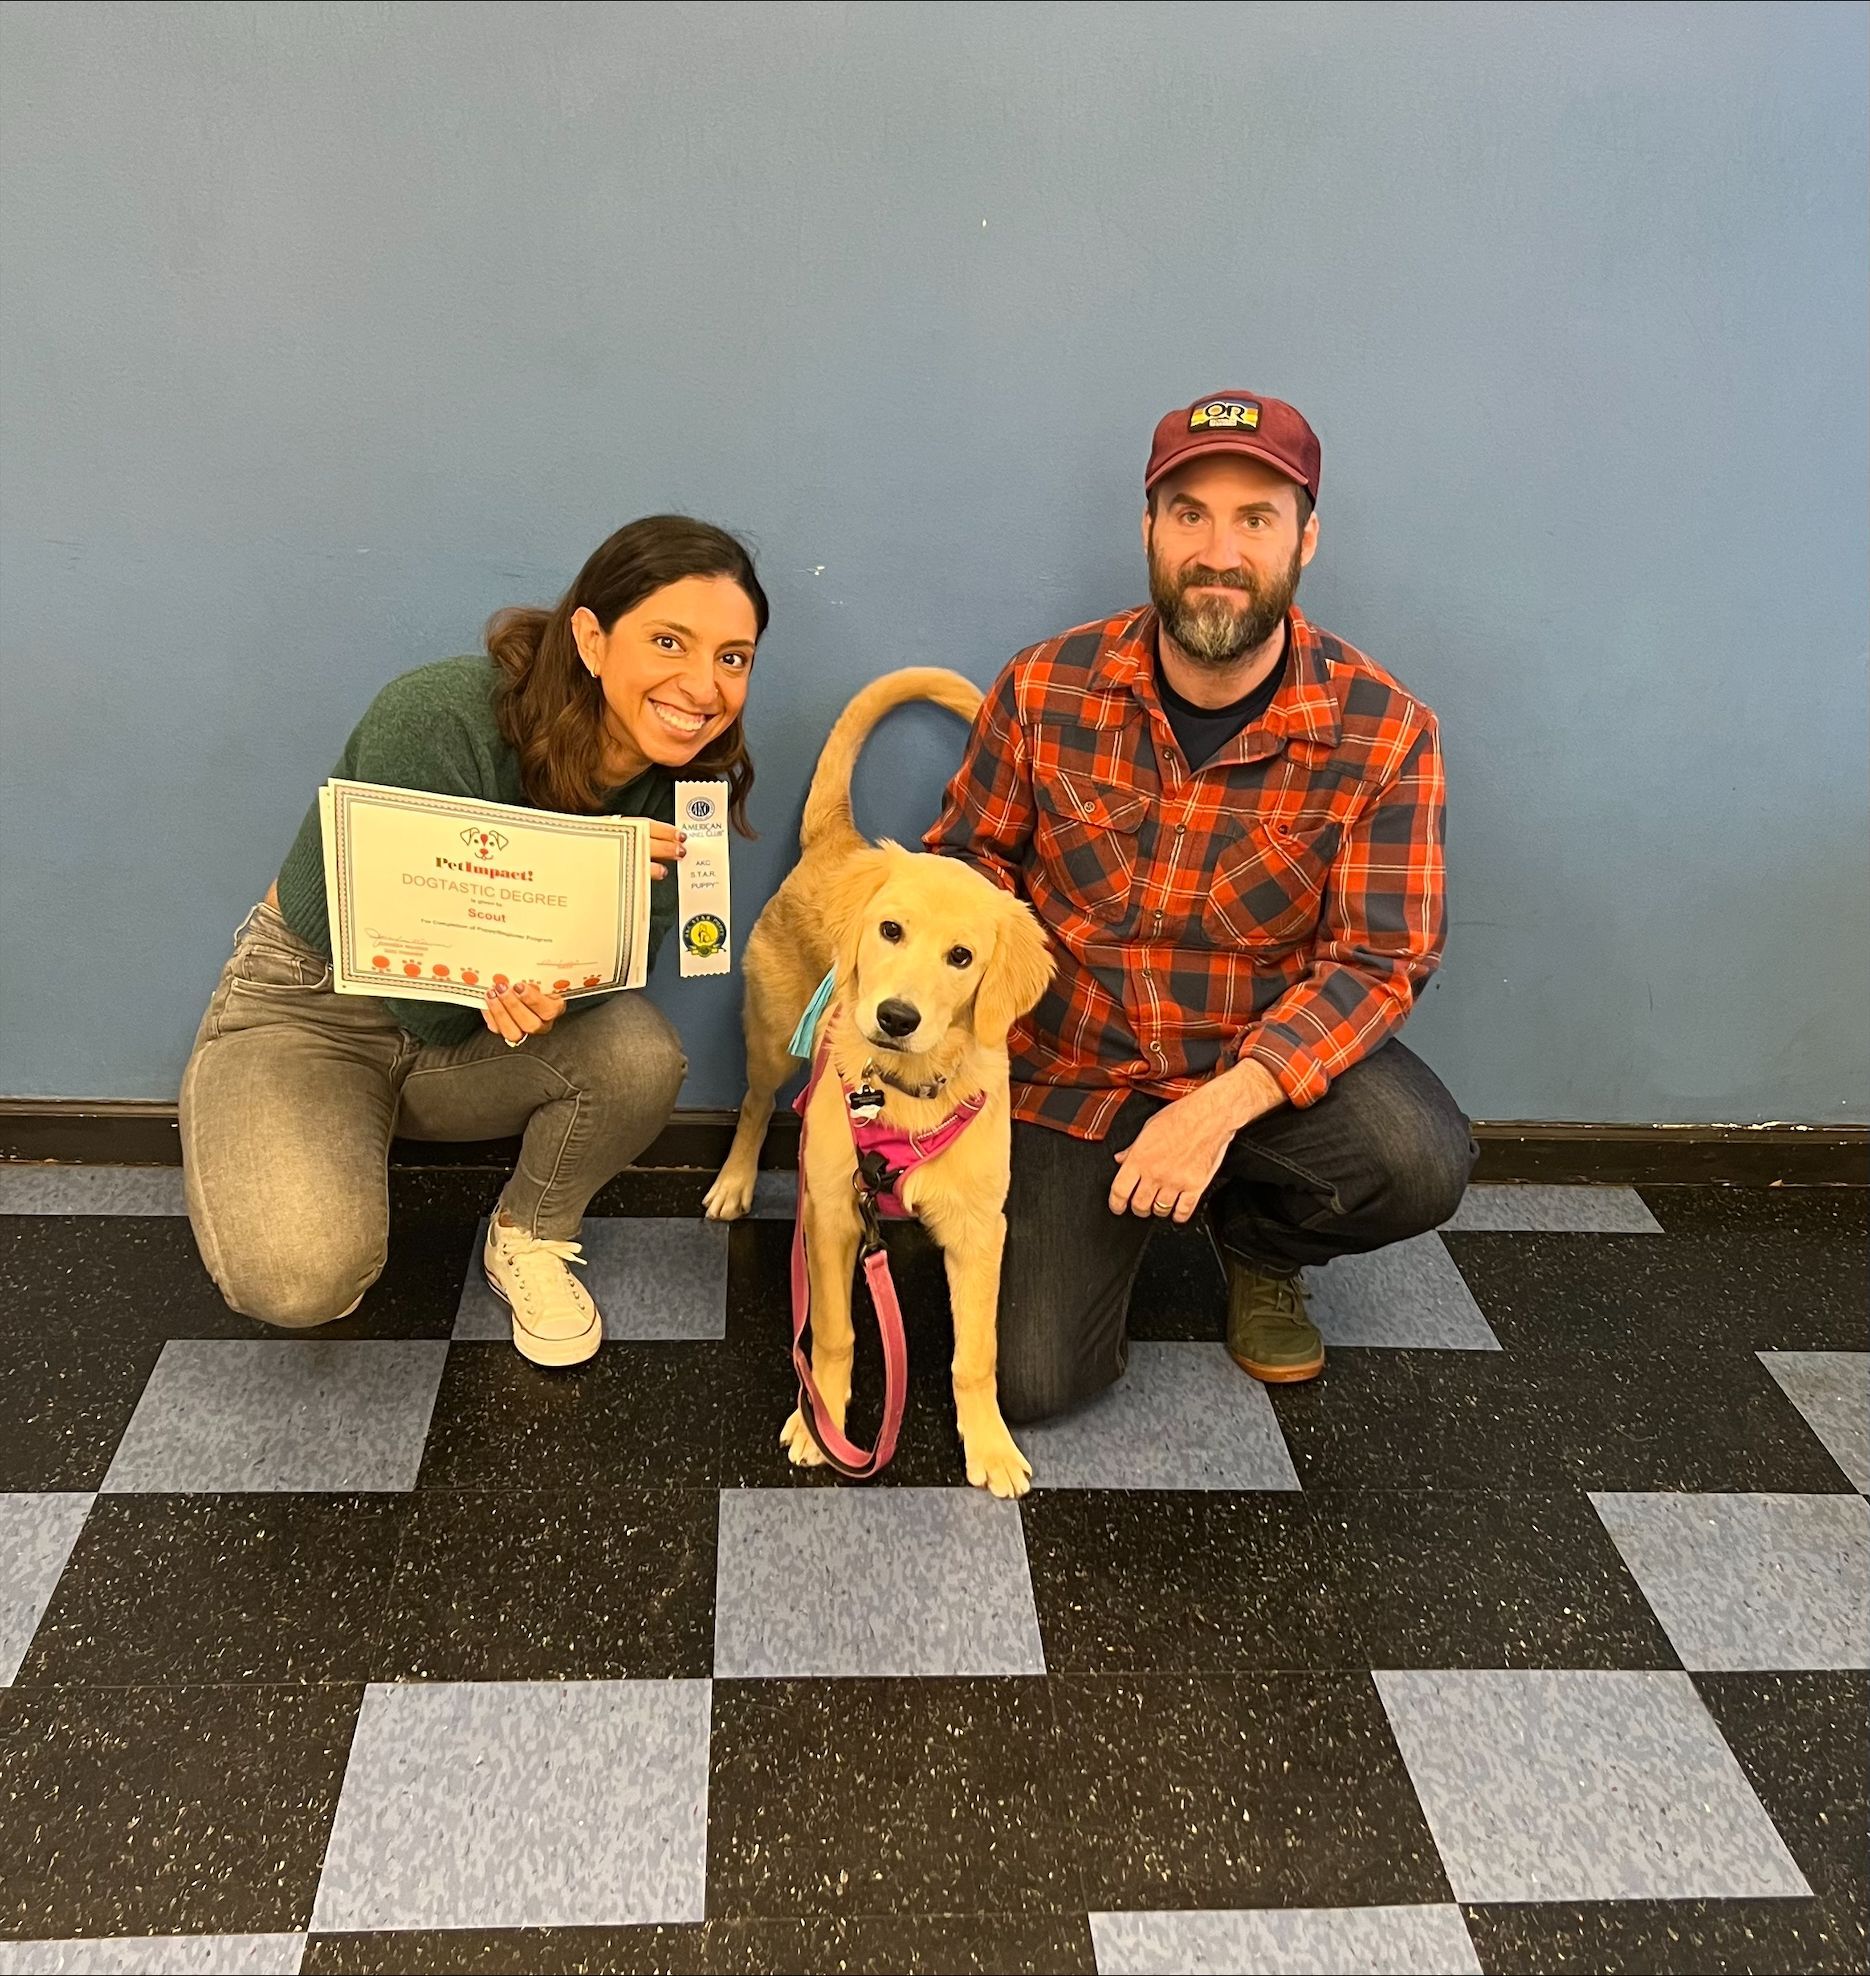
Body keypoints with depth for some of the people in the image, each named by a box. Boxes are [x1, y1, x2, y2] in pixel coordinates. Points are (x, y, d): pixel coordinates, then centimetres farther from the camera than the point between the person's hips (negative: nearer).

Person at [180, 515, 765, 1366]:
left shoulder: (680, 778, -14)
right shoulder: (437, 722, -31)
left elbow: (627, 963, -11)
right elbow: (428, 1006, -26)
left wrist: (559, 980, -35)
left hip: (474, 1034, 5)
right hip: (310, 1009, -4)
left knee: (638, 1052, -25)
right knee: (301, 1274, -28)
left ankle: (529, 1241, 4)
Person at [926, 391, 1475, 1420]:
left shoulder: (1385, 732, -14)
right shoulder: (1045, 689, -10)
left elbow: (1378, 960, -15)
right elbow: (971, 856, 4)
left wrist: (1223, 1106, -29)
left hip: (1267, 1057, 0)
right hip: (1069, 1070, 0)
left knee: (1423, 1164, -31)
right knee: (1027, 1378, -12)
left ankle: (1260, 1251, 8)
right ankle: (1104, 1222, 25)